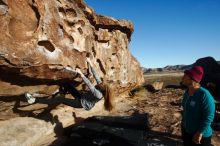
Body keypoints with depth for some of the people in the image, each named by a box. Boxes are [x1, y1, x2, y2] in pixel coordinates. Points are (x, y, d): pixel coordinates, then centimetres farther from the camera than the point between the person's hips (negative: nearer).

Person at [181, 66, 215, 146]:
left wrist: (199, 133, -21)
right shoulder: (187, 92, -2)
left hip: (199, 135, -7)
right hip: (186, 130, 7)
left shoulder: (204, 95, -26)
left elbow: (208, 117, -24)